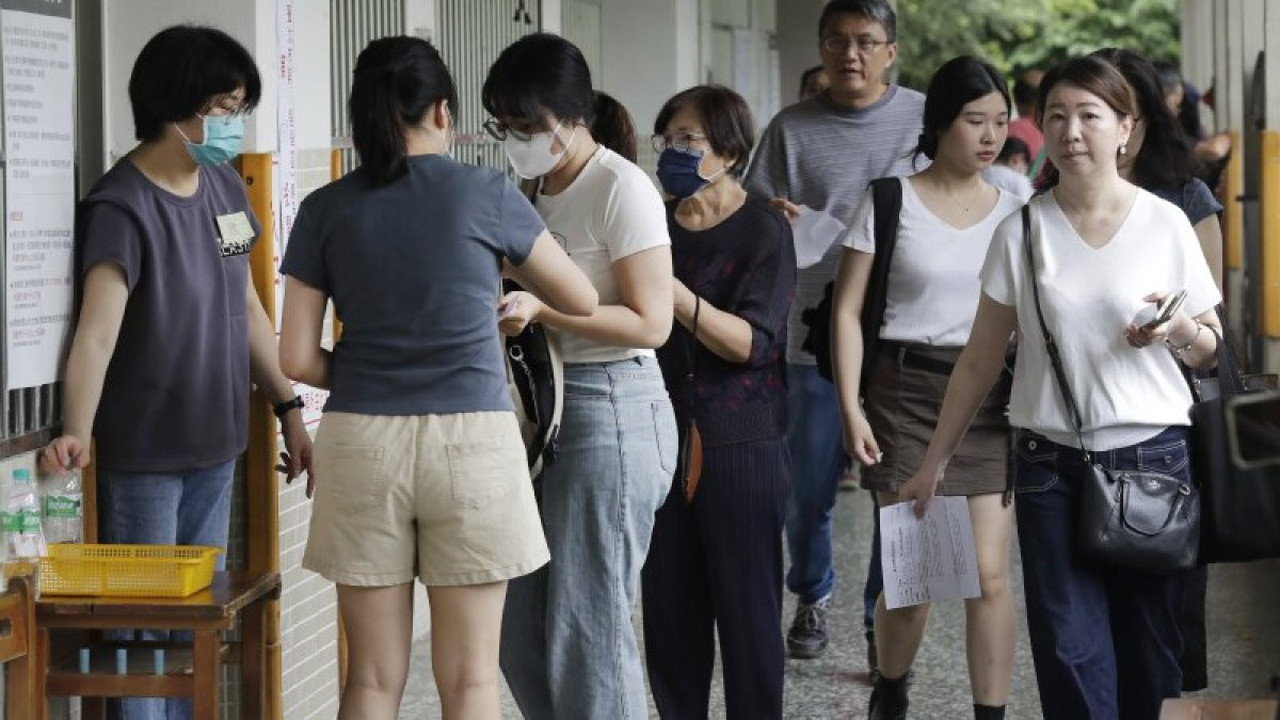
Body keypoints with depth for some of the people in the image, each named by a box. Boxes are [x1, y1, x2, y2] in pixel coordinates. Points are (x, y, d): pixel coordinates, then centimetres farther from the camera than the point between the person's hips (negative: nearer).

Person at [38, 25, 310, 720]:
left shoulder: (224, 188, 6)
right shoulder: (123, 207, -17)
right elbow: (98, 328, -28)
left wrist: (288, 409, 14)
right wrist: (76, 431, -41)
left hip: (215, 450, 7)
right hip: (143, 459, -7)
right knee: (143, 624, -2)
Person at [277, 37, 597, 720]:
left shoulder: (326, 210, 3)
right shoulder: (486, 194, -1)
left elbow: (298, 358, 1)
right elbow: (582, 300, 12)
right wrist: (524, 302, 32)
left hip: (362, 439, 2)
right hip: (470, 437, -2)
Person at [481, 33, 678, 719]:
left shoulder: (621, 188, -11)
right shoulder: (533, 191, 11)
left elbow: (650, 323, -15)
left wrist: (540, 307, -23)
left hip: (611, 412, -8)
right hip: (538, 406, 8)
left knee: (587, 626, -5)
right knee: (518, 626, 9)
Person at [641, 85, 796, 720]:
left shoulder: (763, 230, -5)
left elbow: (751, 341, -15)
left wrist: (673, 294, -27)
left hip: (741, 445, -5)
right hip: (664, 435, 5)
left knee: (747, 606, 0)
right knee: (669, 606, 6)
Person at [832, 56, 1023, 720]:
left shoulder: (1013, 210, 8)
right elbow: (848, 310, 0)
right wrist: (851, 408, -9)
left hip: (991, 394, 2)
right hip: (908, 390, -2)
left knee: (989, 573, -5)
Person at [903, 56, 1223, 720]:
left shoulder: (1165, 224, 1)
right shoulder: (1021, 232, 3)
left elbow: (1209, 348, 10)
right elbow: (981, 359, 9)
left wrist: (1177, 330, -12)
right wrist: (935, 459, 8)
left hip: (1151, 459, 0)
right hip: (1050, 465, 0)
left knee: (1148, 652, 4)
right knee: (1071, 653, -5)